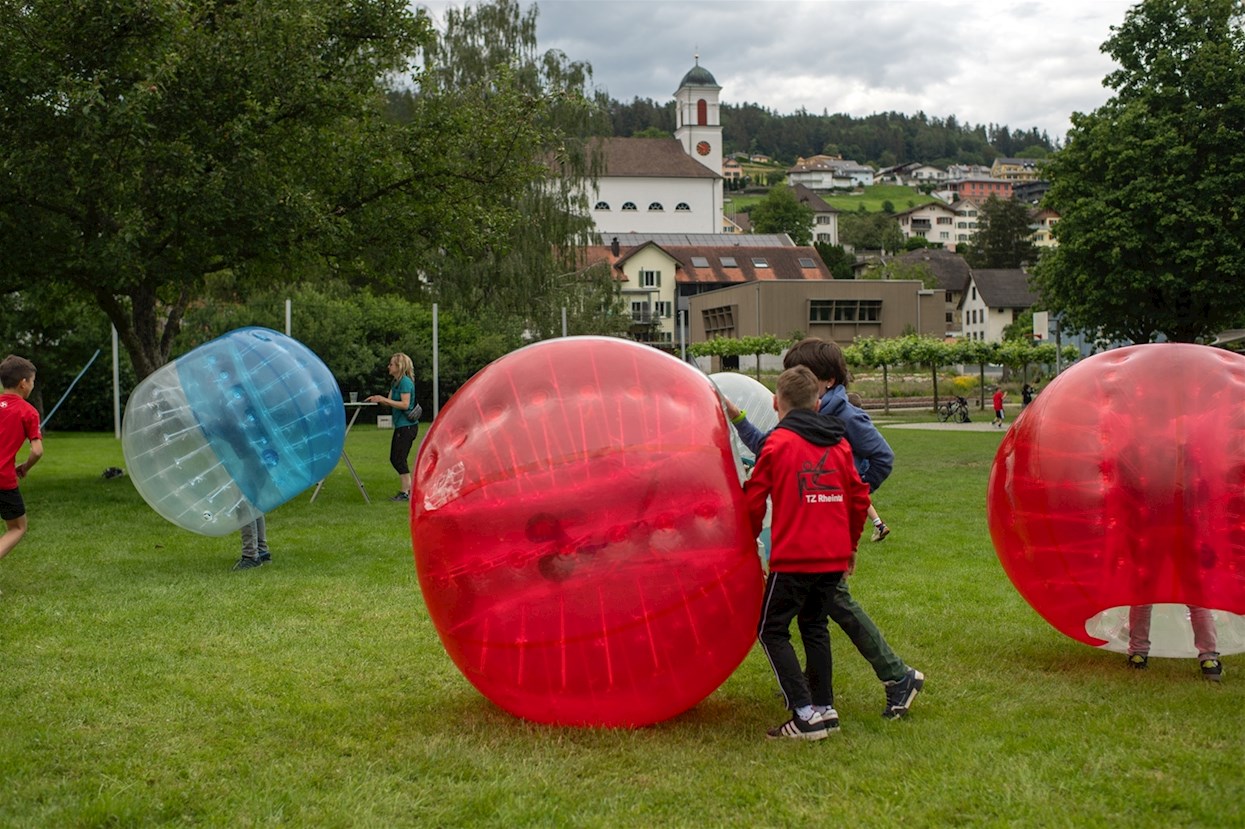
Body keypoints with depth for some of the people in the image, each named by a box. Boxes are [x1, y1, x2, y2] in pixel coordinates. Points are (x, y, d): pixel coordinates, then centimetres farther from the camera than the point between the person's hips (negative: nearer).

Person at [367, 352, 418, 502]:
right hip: (400, 426, 10)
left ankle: (406, 492, -1)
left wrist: (384, 399, -21)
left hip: (407, 426, -10)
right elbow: (390, 403, 14)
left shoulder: (405, 382, -15)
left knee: (400, 459, -7)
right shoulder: (395, 382, 14)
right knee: (394, 459, 12)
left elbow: (405, 404, -22)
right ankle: (407, 489, 18)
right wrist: (378, 399, -3)